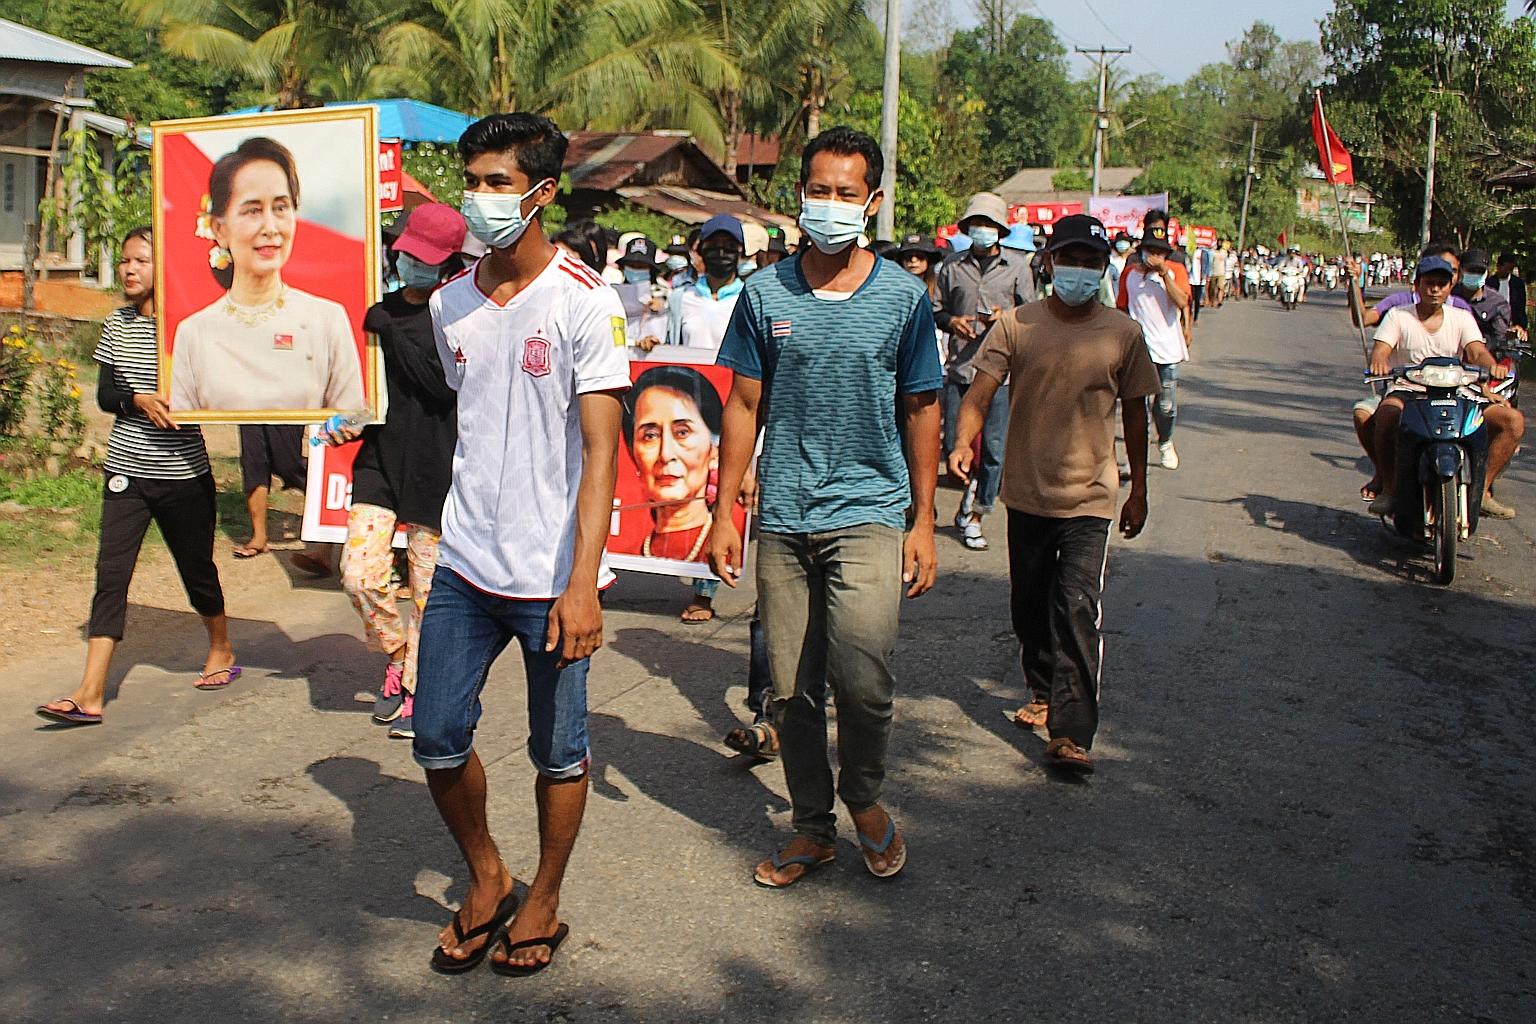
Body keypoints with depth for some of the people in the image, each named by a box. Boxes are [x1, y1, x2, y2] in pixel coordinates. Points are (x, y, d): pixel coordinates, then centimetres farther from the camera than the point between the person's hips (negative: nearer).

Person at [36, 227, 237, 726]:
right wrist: (139, 399, -16)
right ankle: (90, 694, -6)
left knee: (196, 568, 11)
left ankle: (221, 649, 38)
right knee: (110, 575, -4)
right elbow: (104, 394, 4)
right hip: (126, 469, 3)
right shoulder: (117, 325, 6)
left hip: (184, 472, -3)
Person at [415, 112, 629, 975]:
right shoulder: (450, 304, 6)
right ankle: (486, 880, 32)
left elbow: (601, 450, -16)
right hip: (465, 566, 5)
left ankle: (544, 903, 30)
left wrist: (582, 584, -22)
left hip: (552, 575, -5)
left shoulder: (585, 303, -11)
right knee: (439, 742, 8)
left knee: (558, 751, 9)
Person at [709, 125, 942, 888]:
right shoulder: (765, 294, 3)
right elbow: (744, 404, 7)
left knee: (863, 678, -17)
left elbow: (922, 410, 6)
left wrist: (924, 522, 3)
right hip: (783, 518, 2)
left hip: (869, 512, -2)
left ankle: (864, 795, 12)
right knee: (791, 689, 8)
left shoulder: (903, 296, 0)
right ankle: (813, 827, 27)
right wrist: (723, 513, 4)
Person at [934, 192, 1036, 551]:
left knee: (993, 448, 0)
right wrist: (951, 321, -7)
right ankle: (972, 487, 30)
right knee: (954, 445, 1)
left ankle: (975, 517, 13)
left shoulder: (1017, 265, 6)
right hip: (959, 367, 1)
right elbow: (936, 309, 14)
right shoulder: (952, 265, 8)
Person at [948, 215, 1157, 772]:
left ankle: (1070, 733, -12)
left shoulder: (1123, 333, -1)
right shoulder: (1017, 325, -3)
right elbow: (979, 393, -11)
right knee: (1029, 606, 16)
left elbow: (1134, 413, 9)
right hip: (1026, 491, 2)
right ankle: (1044, 692, 39)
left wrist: (1138, 490, 11)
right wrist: (963, 441, -31)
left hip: (1089, 496, -2)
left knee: (1078, 611, -12)